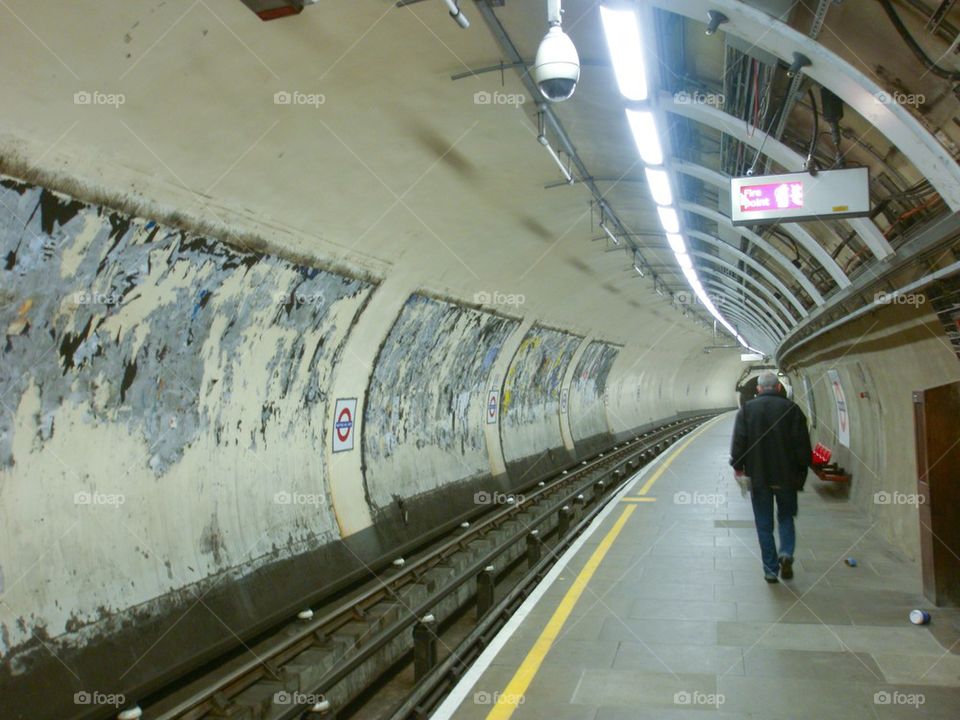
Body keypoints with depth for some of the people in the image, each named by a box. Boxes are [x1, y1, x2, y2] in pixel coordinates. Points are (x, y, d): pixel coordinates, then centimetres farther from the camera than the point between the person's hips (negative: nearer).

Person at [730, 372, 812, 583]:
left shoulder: (747, 409, -2)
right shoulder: (791, 408, -4)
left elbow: (738, 441, -4)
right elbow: (803, 444, -4)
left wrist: (738, 466, 8)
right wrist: (802, 470, 7)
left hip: (758, 476, 0)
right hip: (786, 476, 0)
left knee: (764, 523, 8)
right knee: (786, 517, 17)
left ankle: (770, 569, 9)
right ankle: (786, 553, -5)